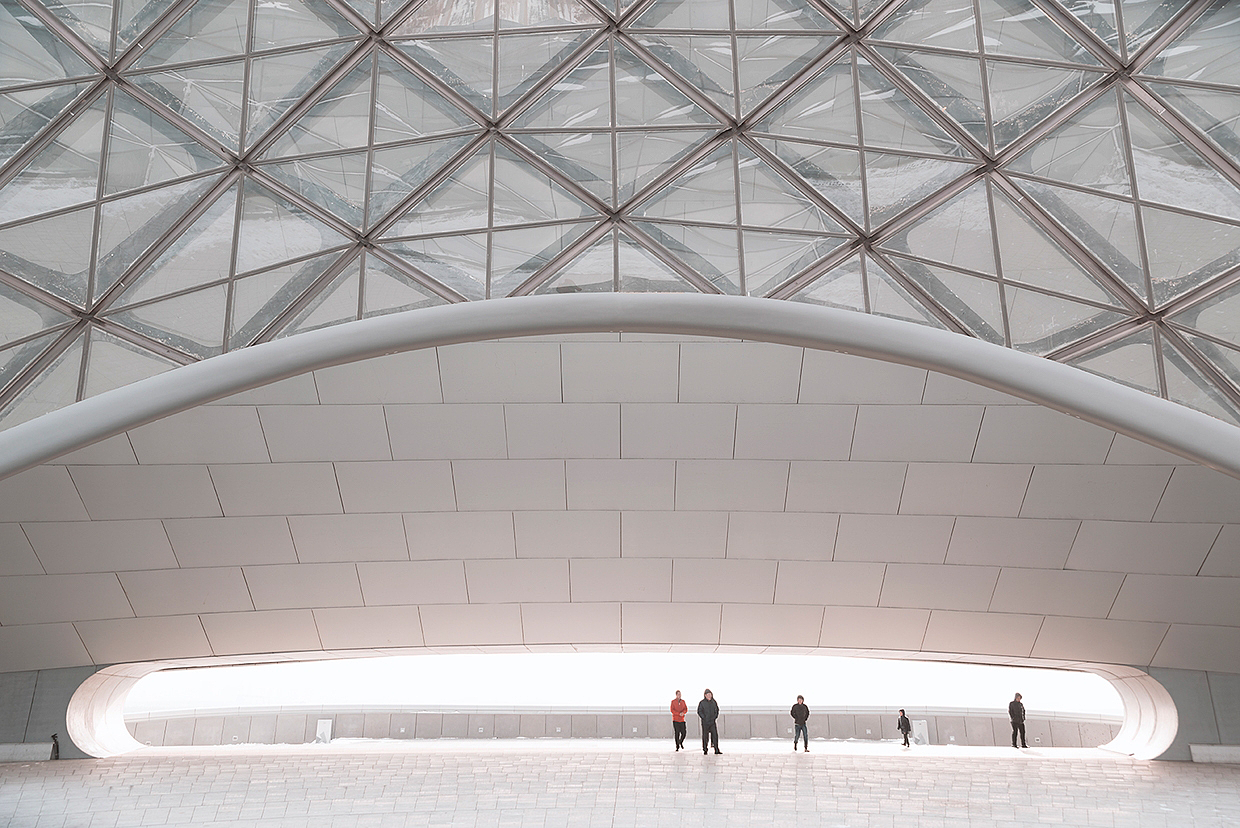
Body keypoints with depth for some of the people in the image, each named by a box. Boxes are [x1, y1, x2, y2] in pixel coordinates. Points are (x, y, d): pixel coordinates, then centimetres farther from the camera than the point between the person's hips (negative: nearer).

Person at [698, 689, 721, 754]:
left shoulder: (714, 702, 8)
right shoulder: (702, 703, -2)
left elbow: (717, 710, 14)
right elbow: (699, 712, -2)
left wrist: (715, 717, 1)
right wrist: (704, 718, -10)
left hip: (712, 722, 3)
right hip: (705, 722, -3)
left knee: (715, 735, -3)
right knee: (705, 736, 1)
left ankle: (716, 750, 1)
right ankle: (705, 750, 9)